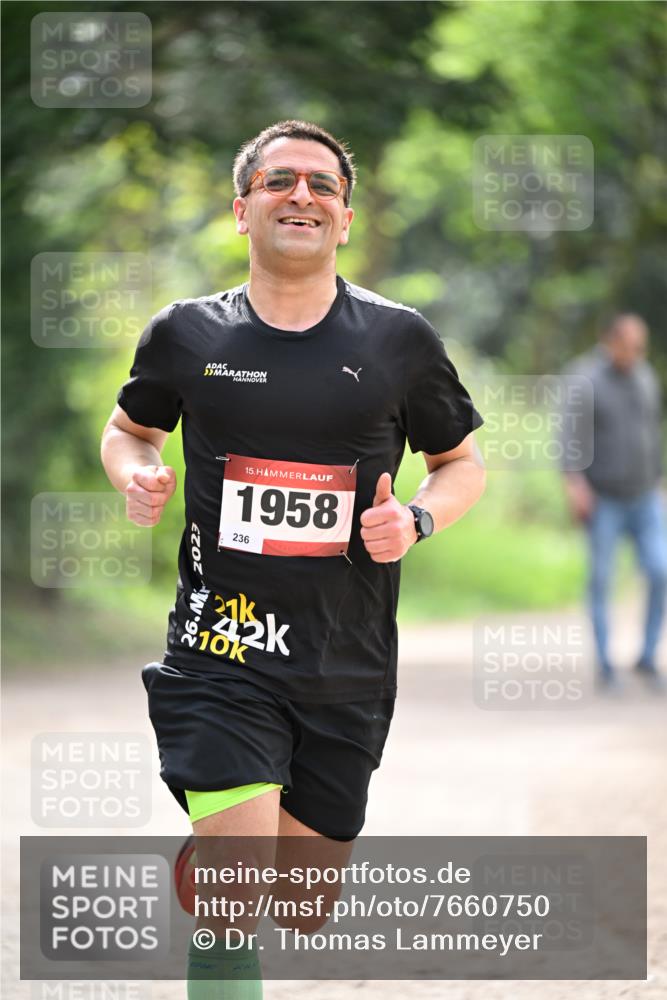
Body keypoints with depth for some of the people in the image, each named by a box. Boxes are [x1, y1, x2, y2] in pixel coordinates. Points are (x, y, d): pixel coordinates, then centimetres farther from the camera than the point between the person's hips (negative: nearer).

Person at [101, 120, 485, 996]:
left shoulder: (399, 340, 1)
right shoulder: (187, 334, 1)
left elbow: (463, 462, 14)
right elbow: (127, 428, 20)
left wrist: (417, 519, -7)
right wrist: (136, 474, -3)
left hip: (348, 668, 2)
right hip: (222, 653, -2)